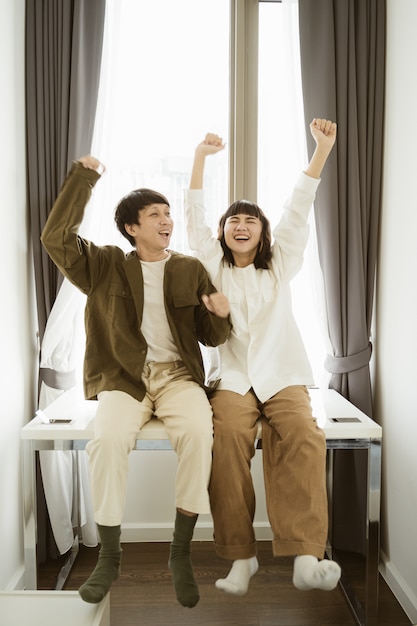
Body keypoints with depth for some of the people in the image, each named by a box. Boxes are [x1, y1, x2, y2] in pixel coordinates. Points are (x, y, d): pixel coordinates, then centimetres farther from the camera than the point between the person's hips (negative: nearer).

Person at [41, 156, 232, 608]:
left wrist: (220, 316, -13)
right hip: (123, 378, 0)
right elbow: (56, 238, -5)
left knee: (198, 432, -31)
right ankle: (109, 556, -8)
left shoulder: (190, 270, 11)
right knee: (107, 438, -30)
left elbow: (211, 338, 12)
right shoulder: (105, 265, 9)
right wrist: (83, 176, -1)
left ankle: (181, 552, -11)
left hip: (178, 375, 1)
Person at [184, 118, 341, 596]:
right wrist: (200, 158, 3)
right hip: (232, 377, 0)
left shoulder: (280, 265, 17)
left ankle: (306, 557, -29)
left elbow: (298, 210, 9)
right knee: (227, 438, -29)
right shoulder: (213, 267, 16)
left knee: (304, 436, -29)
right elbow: (194, 217, 9)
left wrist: (322, 148, 3)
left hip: (282, 376, 1)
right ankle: (240, 556, -21)